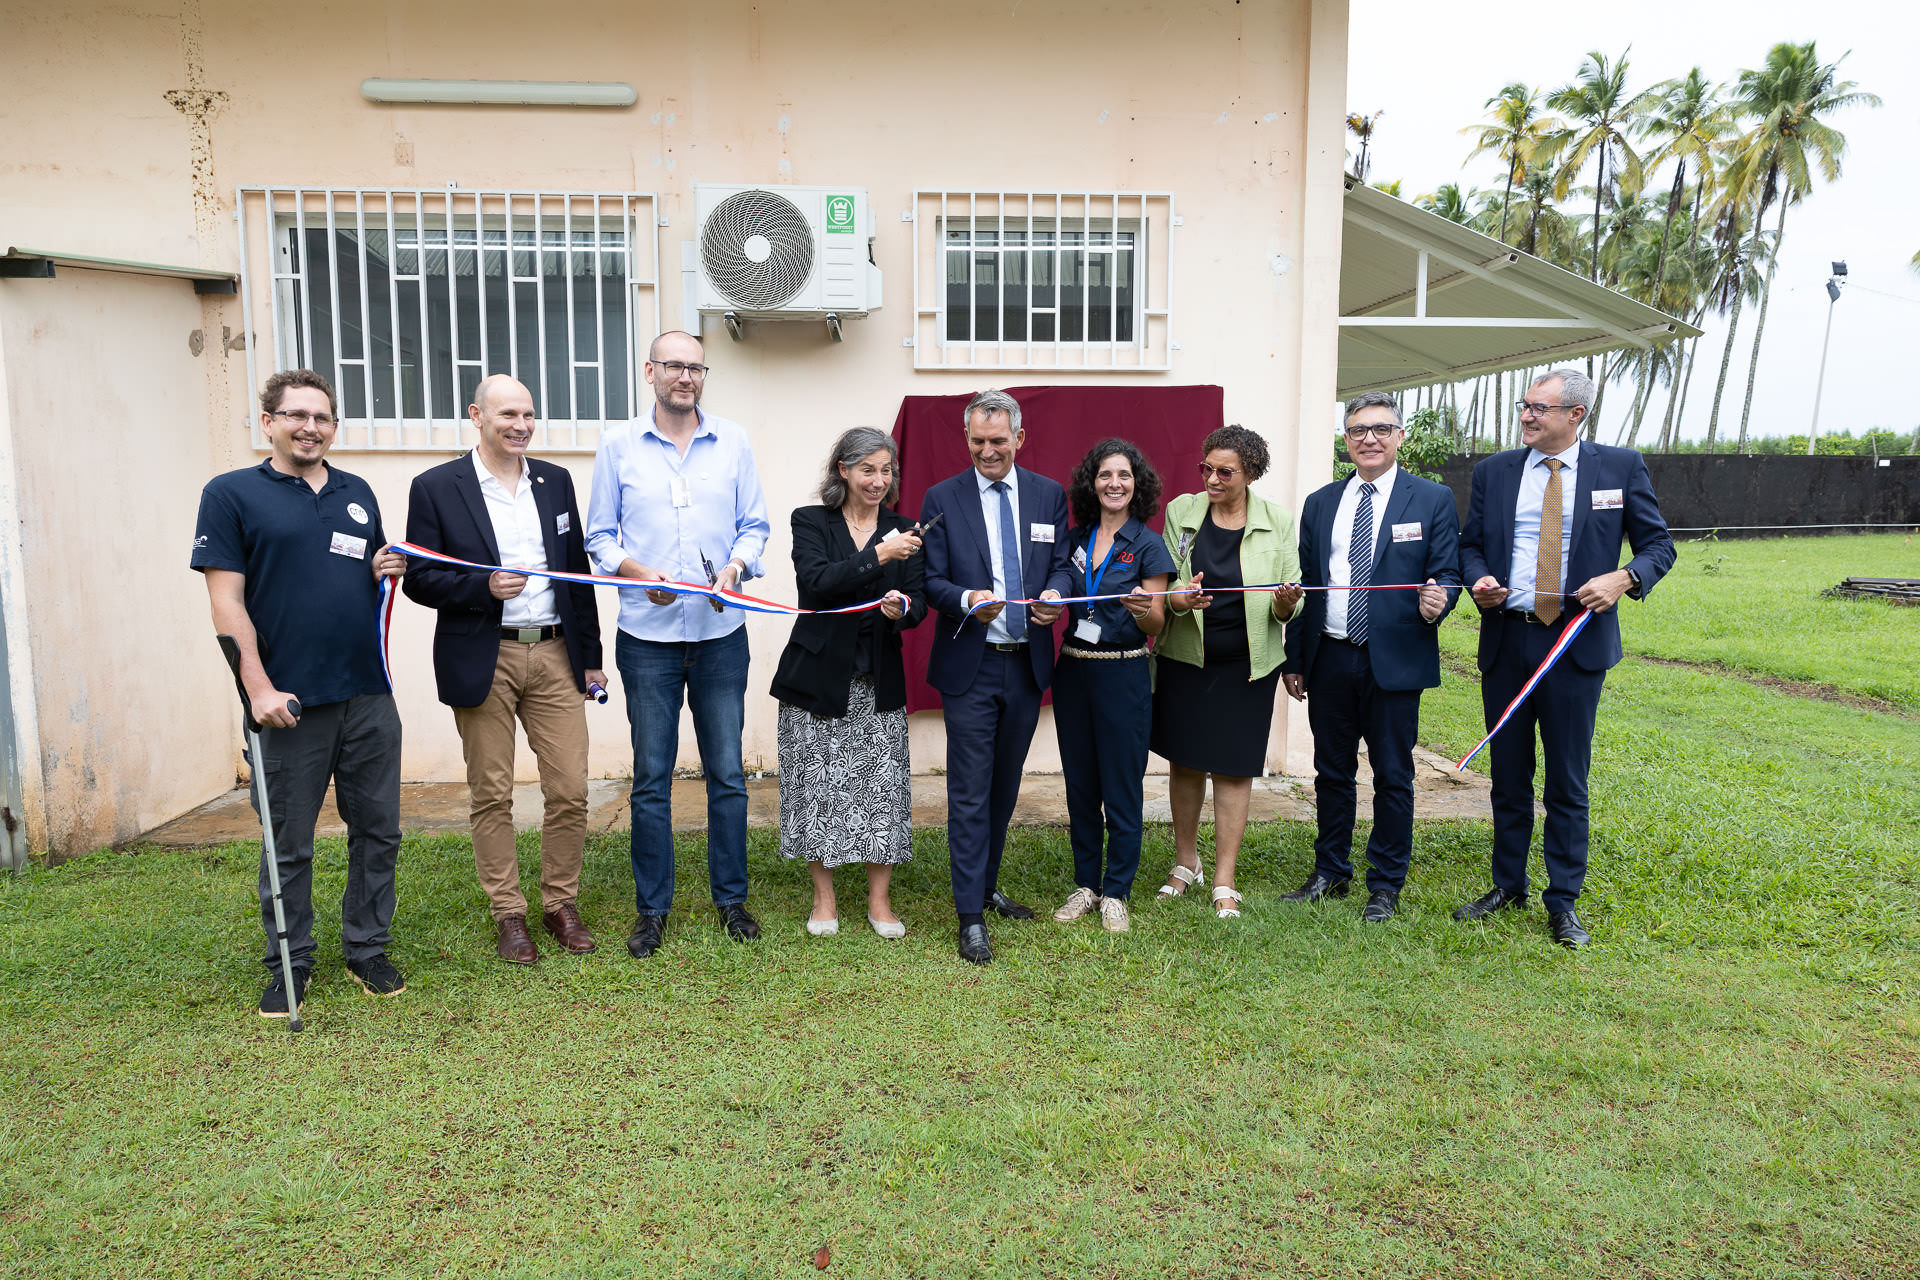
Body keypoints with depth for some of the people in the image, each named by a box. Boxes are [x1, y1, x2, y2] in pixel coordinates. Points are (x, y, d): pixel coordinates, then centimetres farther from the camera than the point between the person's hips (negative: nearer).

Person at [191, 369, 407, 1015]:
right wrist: (260, 688, -15)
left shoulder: (357, 493, 14)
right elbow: (227, 601, -6)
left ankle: (368, 948, 25)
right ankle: (289, 963, 22)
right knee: (289, 844, 7)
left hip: (368, 696, 4)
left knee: (378, 831, 10)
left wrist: (389, 569, 1)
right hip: (289, 704, -4)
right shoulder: (231, 494, 0)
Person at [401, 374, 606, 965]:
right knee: (491, 796, 6)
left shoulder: (555, 481, 10)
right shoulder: (436, 487, -1)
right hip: (483, 661, -3)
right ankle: (508, 913, 20)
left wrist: (590, 657, 11)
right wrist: (484, 587, -19)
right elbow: (418, 579, -2)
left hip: (555, 655, 3)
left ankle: (560, 904, 20)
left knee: (570, 790, 2)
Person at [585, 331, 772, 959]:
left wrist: (736, 566, -12)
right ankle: (651, 907, 19)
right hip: (648, 636, -1)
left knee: (728, 774, 6)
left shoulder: (733, 441, 6)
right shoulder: (618, 446, 3)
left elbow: (754, 524, 8)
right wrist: (639, 573, -13)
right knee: (651, 776, 6)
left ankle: (731, 898, 22)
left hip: (722, 633, 1)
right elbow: (599, 536, 5)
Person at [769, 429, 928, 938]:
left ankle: (879, 900, 16)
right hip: (819, 677, -2)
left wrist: (903, 608, -21)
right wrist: (879, 556, -25)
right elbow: (818, 581, -17)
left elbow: (919, 601, 2)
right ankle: (824, 898, 20)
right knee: (819, 786, 4)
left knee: (884, 786, 1)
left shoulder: (902, 530, 7)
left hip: (880, 685, 2)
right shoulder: (810, 522, -1)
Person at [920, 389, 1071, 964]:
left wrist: (1054, 594, -15)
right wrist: (968, 601, -24)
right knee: (970, 793, -3)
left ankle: (987, 887, 33)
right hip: (970, 665, -3)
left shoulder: (1050, 494, 7)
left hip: (1027, 663, 4)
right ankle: (971, 917, 4)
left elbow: (1062, 564, 8)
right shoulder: (943, 498, 0)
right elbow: (932, 580, -3)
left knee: (1005, 787, 16)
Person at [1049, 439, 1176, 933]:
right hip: (1072, 670, 4)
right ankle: (1086, 884, 24)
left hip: (1123, 674, -4)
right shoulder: (1074, 541, 8)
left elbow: (1156, 626, -6)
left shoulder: (1148, 546, -4)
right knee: (1079, 785, 11)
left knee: (1121, 789, 2)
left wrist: (1143, 608, -27)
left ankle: (1115, 893, 15)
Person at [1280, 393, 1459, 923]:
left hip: (1394, 660, -3)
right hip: (1329, 659, 3)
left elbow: (1446, 573, 1)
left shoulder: (1433, 500, 1)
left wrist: (1437, 602, -23)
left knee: (1393, 775, 5)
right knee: (1331, 771, 13)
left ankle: (1385, 885, 19)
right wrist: (1293, 660, 8)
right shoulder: (1319, 503, 11)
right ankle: (1331, 873, 27)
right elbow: (1303, 584, 11)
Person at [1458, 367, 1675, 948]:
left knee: (1567, 782, 3)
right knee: (1509, 776, 12)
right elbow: (1470, 543, 13)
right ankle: (1508, 886, 27)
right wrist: (1478, 579, -9)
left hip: (1577, 642, -2)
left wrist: (1624, 579, -15)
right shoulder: (1494, 470, 7)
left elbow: (1658, 544, 5)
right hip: (1506, 640, 2)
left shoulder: (1621, 467, 1)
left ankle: (1563, 902, 15)